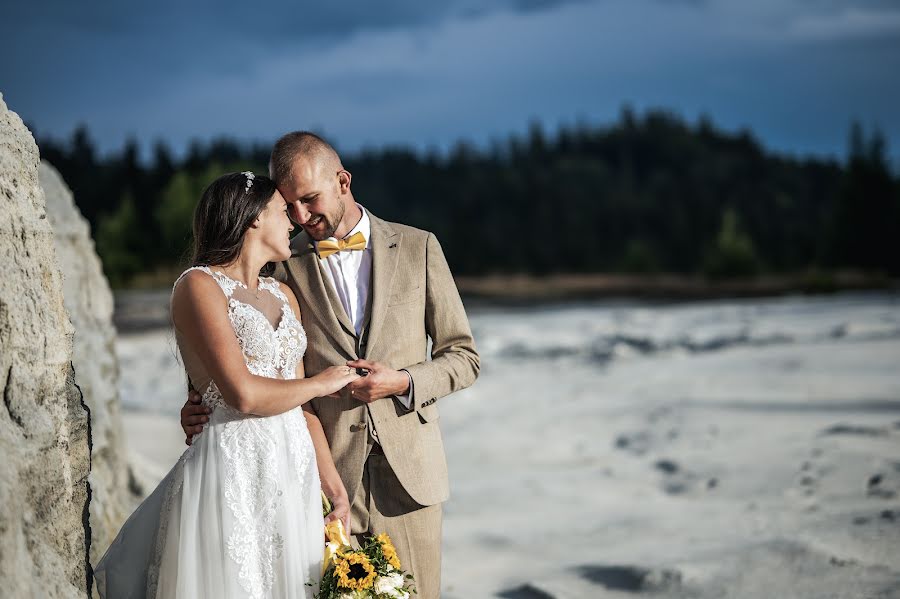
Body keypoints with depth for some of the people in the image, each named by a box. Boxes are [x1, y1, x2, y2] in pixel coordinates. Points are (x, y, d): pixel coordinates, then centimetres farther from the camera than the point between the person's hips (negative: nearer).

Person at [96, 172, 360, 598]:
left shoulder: (284, 296, 16)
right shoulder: (199, 286, -7)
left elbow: (298, 400, 14)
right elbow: (243, 394, -16)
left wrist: (331, 480, 6)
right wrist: (321, 383, -2)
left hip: (296, 469, 7)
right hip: (235, 469, -7)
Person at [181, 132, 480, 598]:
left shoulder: (417, 248, 5)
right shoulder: (283, 266, 4)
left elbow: (463, 357, 8)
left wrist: (403, 381, -10)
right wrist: (206, 411, -10)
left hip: (408, 474, 1)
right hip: (325, 476, 0)